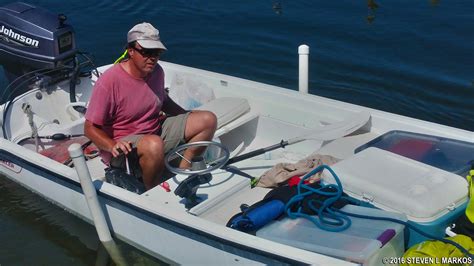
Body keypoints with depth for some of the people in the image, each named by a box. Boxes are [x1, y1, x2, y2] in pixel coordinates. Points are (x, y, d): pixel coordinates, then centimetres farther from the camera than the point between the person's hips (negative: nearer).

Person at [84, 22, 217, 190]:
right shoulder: (109, 82, -21)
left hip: (157, 130, 7)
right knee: (154, 145, -41)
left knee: (208, 120, -4)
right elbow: (90, 128, -18)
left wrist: (190, 118, 11)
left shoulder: (156, 71, 1)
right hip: (125, 146, -7)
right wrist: (113, 146, -36)